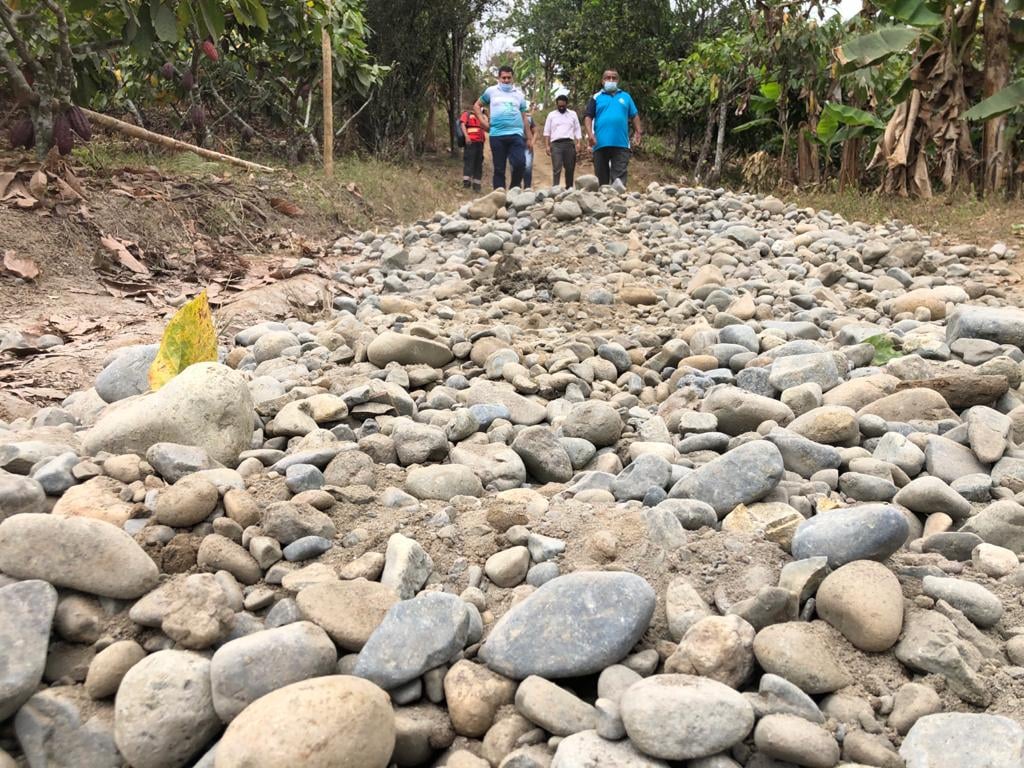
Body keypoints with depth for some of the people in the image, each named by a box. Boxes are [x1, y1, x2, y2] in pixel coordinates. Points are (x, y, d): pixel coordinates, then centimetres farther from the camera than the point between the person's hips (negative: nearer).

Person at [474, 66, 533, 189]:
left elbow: (524, 118, 16)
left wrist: (529, 138, 13)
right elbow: (476, 106, 19)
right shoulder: (491, 91, 11)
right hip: (497, 135, -1)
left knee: (520, 164, -13)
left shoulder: (519, 94, 15)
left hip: (516, 134, 1)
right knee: (499, 168, 1)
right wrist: (483, 121, 4)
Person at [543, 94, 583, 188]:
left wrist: (580, 143, 0)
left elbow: (577, 130, 12)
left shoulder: (573, 114, 15)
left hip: (569, 144, 2)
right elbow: (547, 132, 9)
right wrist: (547, 146, -1)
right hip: (556, 144, -2)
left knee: (570, 169, 2)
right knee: (556, 169, -12)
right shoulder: (551, 115, 12)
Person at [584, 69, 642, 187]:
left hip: (621, 144, 1)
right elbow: (589, 117, 2)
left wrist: (637, 133, 4)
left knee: (619, 178, -6)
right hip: (601, 144, -1)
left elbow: (635, 116, 17)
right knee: (601, 177, 6)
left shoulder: (626, 96, 17)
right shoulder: (596, 97, 10)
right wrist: (590, 134, -13)